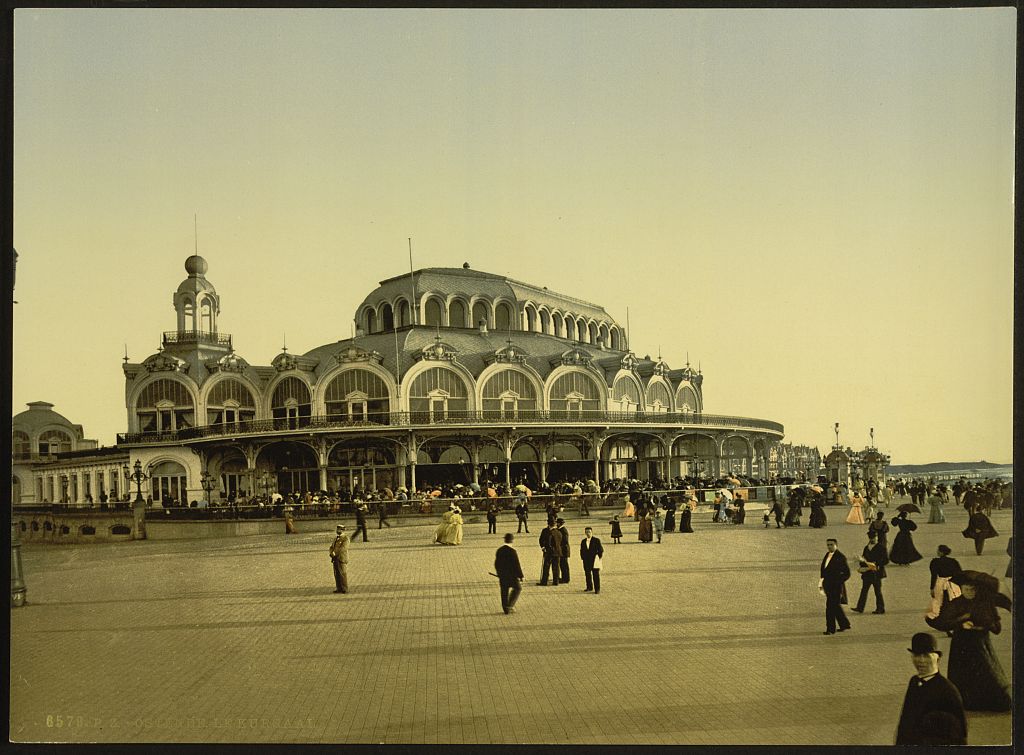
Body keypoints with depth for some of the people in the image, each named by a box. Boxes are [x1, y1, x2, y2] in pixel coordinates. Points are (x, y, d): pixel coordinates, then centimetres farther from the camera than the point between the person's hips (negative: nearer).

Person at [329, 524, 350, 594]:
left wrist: (335, 554, -14)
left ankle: (345, 589, 0)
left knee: (343, 574, -5)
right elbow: (332, 547, 14)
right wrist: (332, 553, -6)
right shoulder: (336, 538, 16)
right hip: (336, 559, 7)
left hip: (342, 559, -7)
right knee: (337, 575, 8)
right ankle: (339, 588, 13)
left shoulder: (346, 538, -8)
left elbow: (343, 548, -17)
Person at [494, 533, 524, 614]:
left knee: (504, 592, 11)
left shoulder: (499, 551, 2)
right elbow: (516, 565, -16)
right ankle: (510, 605, 5)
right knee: (517, 588, 14)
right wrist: (520, 575, -8)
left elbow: (496, 564, 10)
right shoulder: (512, 551, -17)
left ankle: (506, 609, 15)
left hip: (502, 575, 5)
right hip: (512, 574, -5)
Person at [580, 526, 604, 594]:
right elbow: (582, 551, 17)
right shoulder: (583, 541, 10)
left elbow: (601, 550, -1)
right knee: (587, 574, 9)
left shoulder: (596, 540, -3)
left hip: (595, 561, -4)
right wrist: (583, 557, 7)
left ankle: (597, 589, 0)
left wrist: (599, 558, -5)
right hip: (586, 561, 4)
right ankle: (589, 587, 23)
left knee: (596, 575, -3)